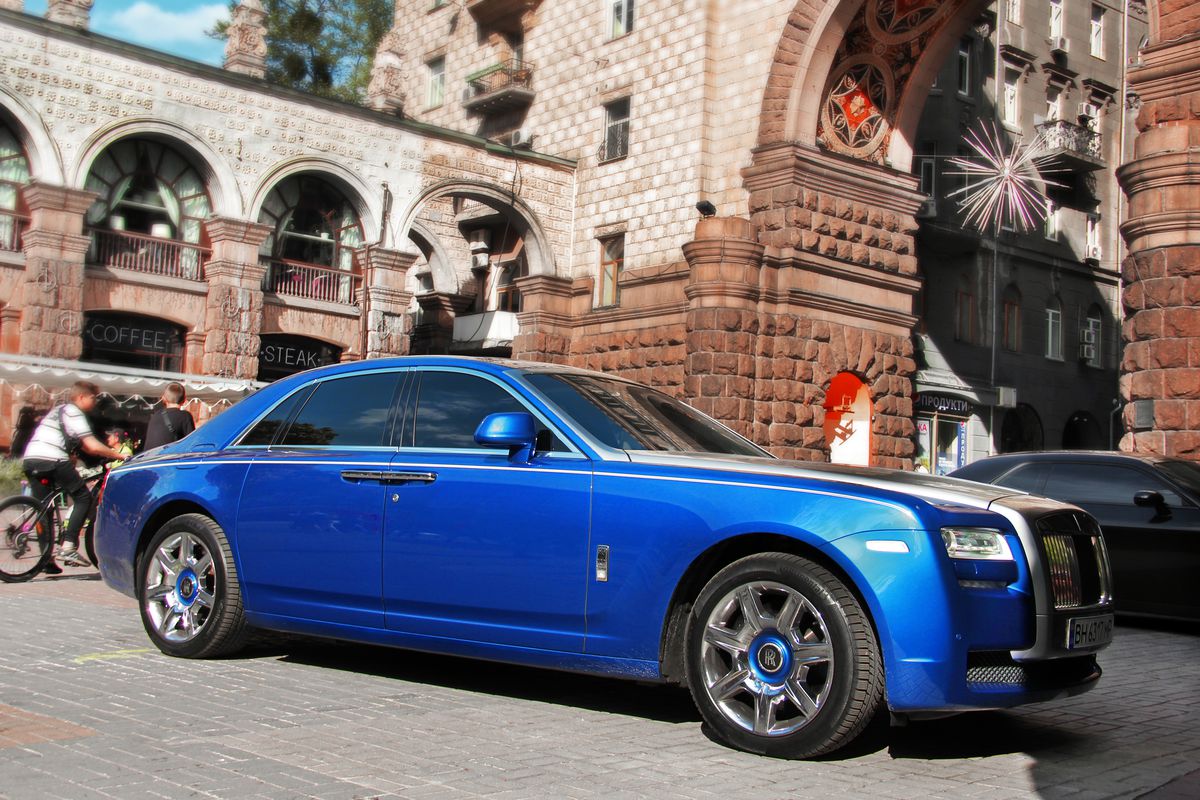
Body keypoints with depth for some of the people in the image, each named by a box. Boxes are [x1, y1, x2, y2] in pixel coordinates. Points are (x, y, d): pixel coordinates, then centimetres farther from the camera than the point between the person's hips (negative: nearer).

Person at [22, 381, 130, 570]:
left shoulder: (59, 410, 29)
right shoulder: (73, 412, 0)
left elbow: (84, 447, 28)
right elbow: (93, 446, -10)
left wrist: (109, 455, 21)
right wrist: (118, 455, 0)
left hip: (30, 460, 9)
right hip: (53, 460, -9)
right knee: (84, 498, 0)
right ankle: (68, 547, -10)